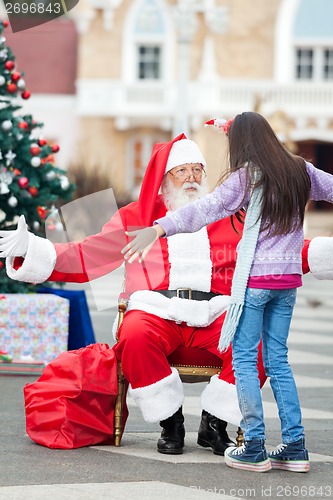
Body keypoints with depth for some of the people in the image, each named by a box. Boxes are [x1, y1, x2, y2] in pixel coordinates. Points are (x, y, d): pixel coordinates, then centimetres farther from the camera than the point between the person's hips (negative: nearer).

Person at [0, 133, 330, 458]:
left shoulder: (228, 220, 23)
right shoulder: (137, 217, 19)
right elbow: (84, 259, 16)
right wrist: (28, 249, 5)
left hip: (215, 315, 1)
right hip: (157, 310, -1)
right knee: (136, 337, -37)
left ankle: (214, 423, -10)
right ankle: (170, 421, -17)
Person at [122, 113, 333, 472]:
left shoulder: (247, 176, -9)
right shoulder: (300, 171, 8)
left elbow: (206, 209, -21)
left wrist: (158, 229, -28)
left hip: (255, 279, -6)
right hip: (288, 280, 6)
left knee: (244, 358, 0)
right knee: (277, 359, 12)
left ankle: (254, 448, -3)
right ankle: (295, 446, 9)